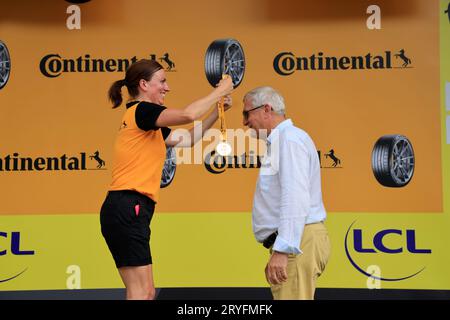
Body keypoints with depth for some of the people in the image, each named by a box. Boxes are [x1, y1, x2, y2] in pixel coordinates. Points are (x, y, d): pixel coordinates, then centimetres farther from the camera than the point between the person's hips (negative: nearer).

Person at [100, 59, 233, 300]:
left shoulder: (145, 121, 22)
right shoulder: (141, 110, -7)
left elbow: (187, 139, 27)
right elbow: (187, 115, -23)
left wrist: (218, 110, 19)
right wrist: (219, 91, -9)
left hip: (127, 210, 10)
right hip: (127, 209, -10)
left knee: (144, 293, 10)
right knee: (141, 293, -10)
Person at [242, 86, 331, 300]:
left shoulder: (290, 138, -11)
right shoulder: (279, 141, 21)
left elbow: (295, 199, -22)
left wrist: (282, 250, -28)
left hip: (296, 243, -11)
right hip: (294, 242, 11)